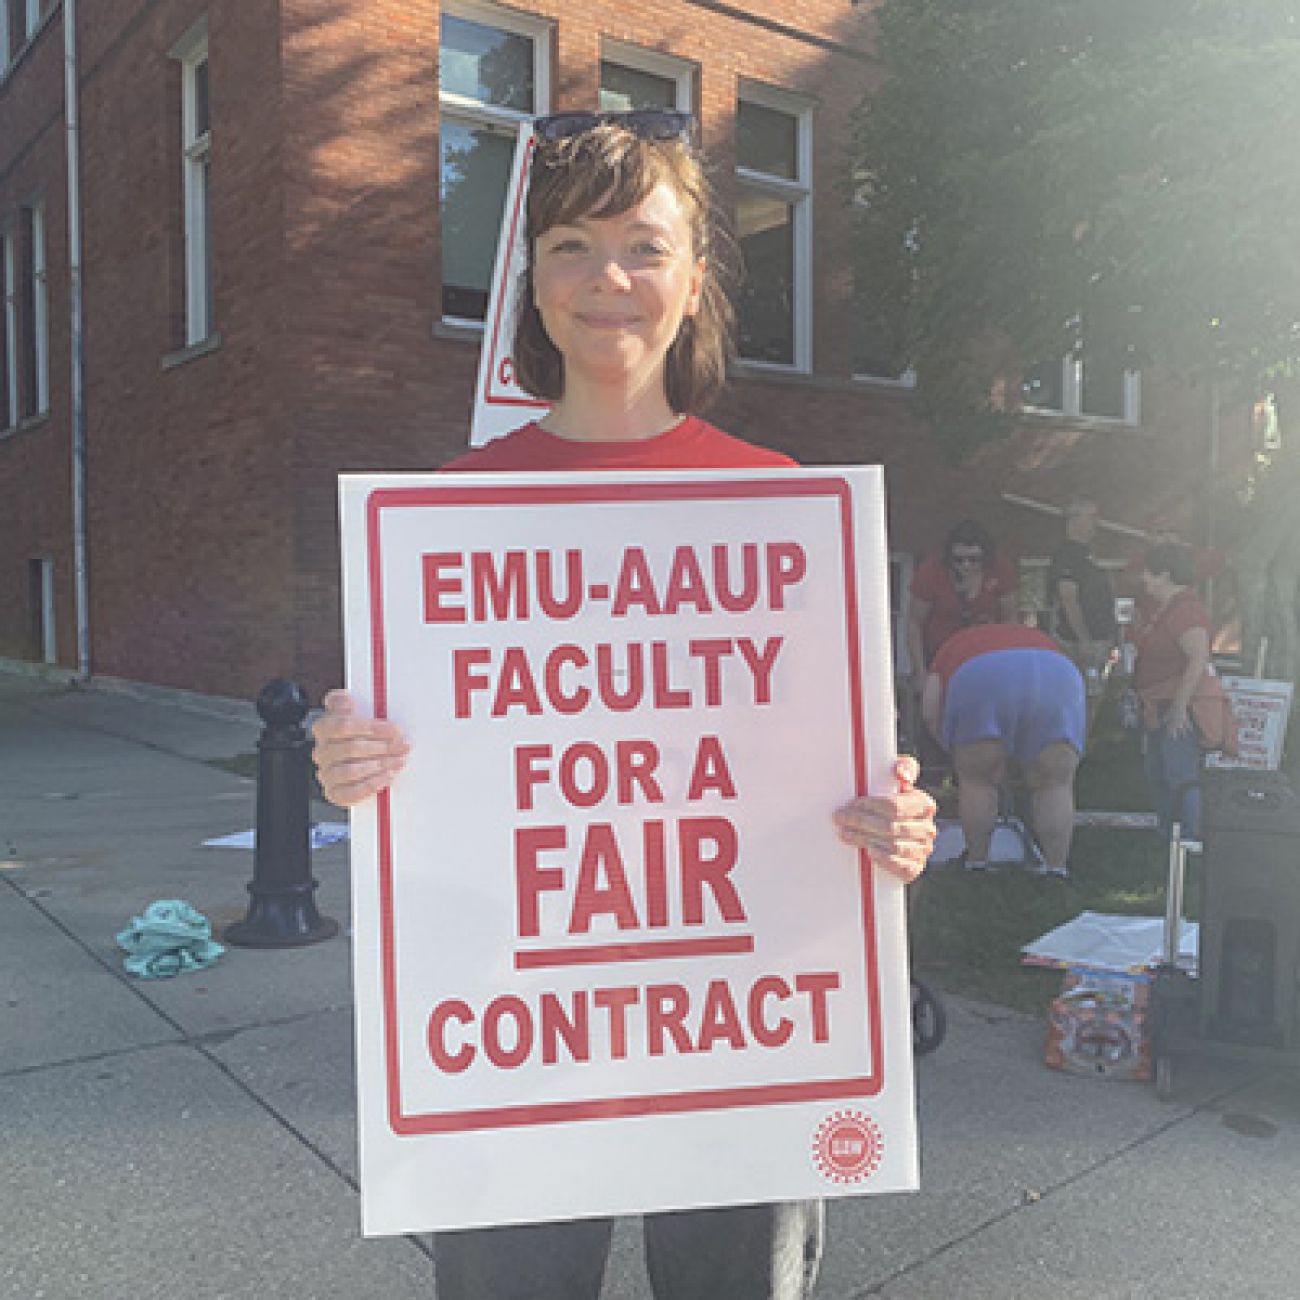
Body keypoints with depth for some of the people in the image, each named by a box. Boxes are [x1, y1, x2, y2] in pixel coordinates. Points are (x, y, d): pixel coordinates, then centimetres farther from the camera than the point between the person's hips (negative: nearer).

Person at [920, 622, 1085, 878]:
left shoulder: (954, 647, 34)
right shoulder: (1042, 645, 42)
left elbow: (931, 710, 19)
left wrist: (960, 754, 30)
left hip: (983, 690, -2)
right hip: (1054, 685, 2)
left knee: (977, 780, 17)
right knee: (1055, 786, 17)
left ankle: (977, 862, 22)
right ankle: (1056, 868, 15)